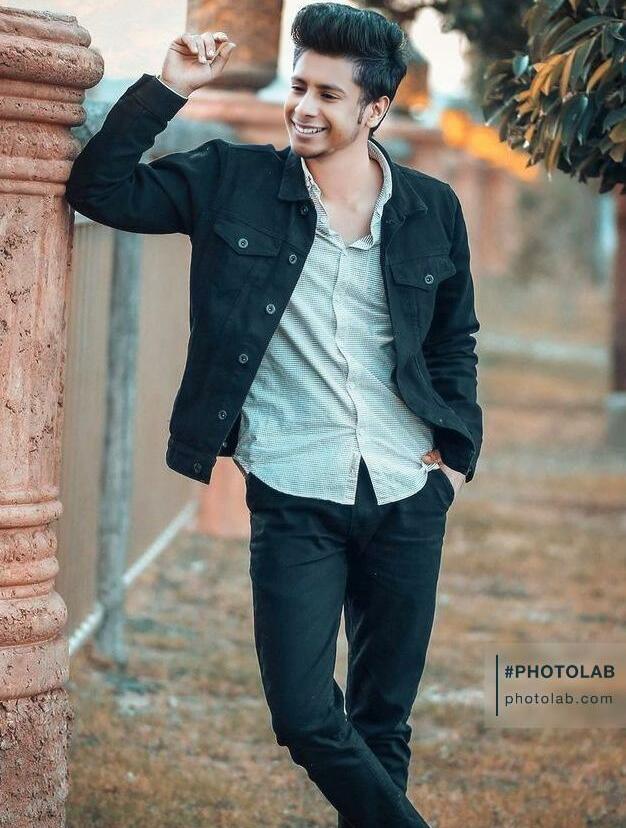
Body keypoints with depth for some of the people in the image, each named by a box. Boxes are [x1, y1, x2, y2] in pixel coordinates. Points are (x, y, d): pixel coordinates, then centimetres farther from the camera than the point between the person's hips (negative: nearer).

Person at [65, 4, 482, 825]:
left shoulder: (432, 210, 3)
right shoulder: (234, 183, -2)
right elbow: (100, 189, -5)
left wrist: (458, 448, 5)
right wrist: (167, 88, -13)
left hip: (409, 496, 2)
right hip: (293, 499, -2)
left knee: (384, 718, 11)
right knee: (306, 717, -9)